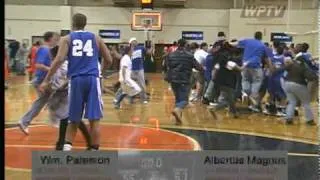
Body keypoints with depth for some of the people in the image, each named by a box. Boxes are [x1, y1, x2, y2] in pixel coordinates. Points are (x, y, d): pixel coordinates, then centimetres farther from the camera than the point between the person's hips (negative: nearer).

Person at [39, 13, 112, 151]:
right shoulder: (96, 38, 14)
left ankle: (67, 147, 0)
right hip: (93, 79, 0)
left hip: (76, 80, 0)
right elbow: (109, 60, 15)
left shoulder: (66, 39, 8)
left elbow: (59, 60, -6)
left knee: (74, 120, 13)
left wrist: (46, 80, -3)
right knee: (94, 119, 2)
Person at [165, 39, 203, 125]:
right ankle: (177, 110, -32)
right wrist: (202, 68, 21)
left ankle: (178, 118, 15)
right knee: (184, 99, -1)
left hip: (173, 80, 4)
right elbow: (197, 66, 0)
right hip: (184, 81, -4)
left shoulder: (171, 55, 6)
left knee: (178, 98, 18)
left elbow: (167, 66, 12)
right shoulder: (189, 55, -5)